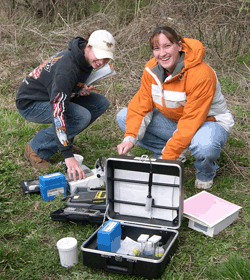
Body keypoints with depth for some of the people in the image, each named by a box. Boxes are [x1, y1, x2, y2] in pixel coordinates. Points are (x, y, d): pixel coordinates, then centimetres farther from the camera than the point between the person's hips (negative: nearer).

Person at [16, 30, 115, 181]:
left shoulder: (86, 59, -5)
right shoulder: (67, 68, -33)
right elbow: (58, 110, -42)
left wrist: (81, 91, -13)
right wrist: (68, 155, -47)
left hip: (51, 95, 9)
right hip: (30, 104, -9)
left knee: (101, 103, -3)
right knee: (82, 116, -30)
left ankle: (64, 139, 8)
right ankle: (37, 149, -12)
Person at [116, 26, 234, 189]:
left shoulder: (201, 75, -30)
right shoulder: (152, 69, -11)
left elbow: (191, 122, -31)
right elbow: (141, 106, -9)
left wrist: (167, 157, -33)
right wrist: (130, 138, -27)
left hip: (208, 121, -5)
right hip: (172, 120, 6)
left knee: (203, 147, -42)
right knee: (123, 116, -8)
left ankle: (206, 173, -3)